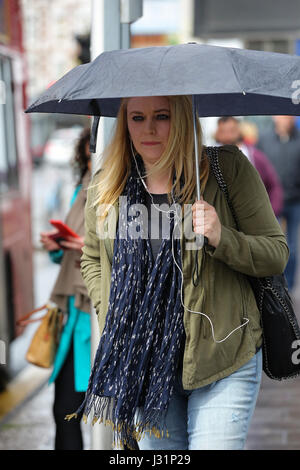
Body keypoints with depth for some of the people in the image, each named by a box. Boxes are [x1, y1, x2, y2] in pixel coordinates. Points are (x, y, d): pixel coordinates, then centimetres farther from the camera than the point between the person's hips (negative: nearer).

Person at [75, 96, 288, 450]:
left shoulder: (229, 168, -7)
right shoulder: (104, 188, 3)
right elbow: (91, 259, 19)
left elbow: (277, 254, -5)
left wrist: (221, 239, -23)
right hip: (143, 364, 4)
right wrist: (112, 317, 6)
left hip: (222, 358, -3)